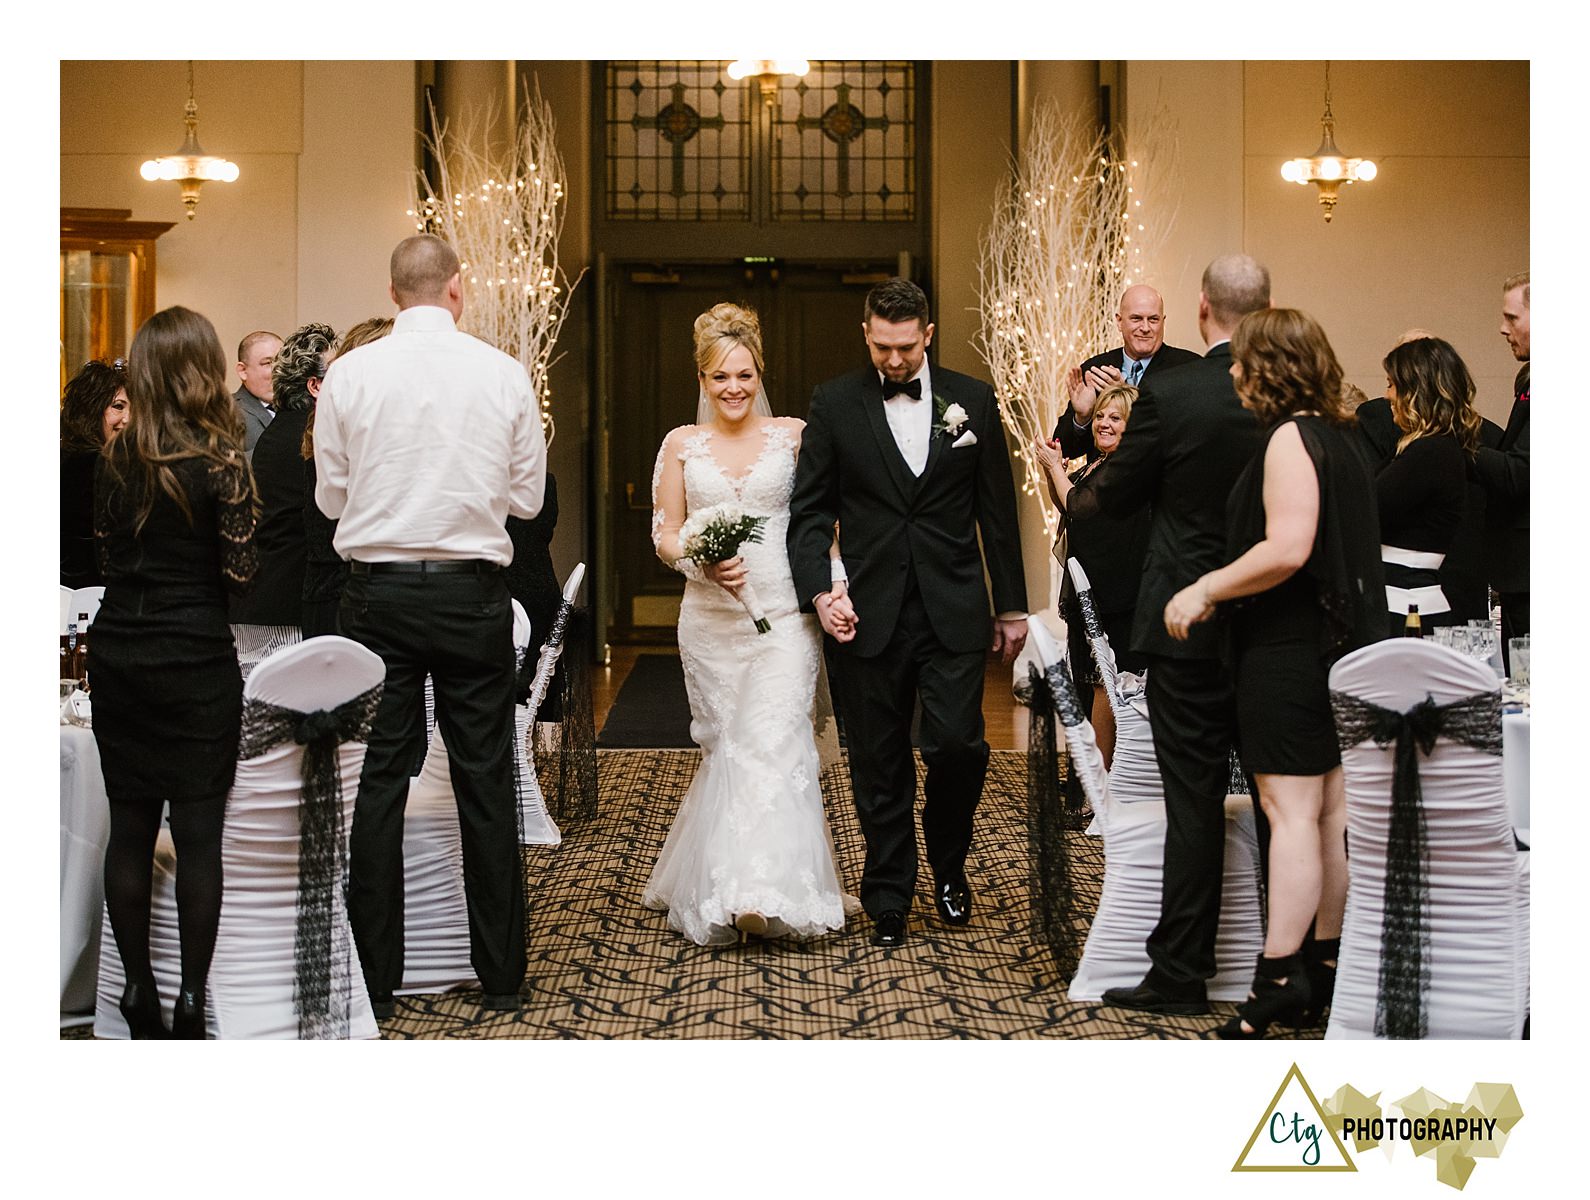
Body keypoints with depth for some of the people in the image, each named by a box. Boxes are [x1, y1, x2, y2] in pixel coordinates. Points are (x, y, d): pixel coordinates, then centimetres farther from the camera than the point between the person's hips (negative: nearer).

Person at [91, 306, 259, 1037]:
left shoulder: (116, 458, 3)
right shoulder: (221, 456, -11)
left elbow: (103, 549, 11)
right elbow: (240, 573, -10)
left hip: (117, 656, 4)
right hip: (194, 661, -4)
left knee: (130, 826, 9)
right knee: (198, 832, 3)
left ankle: (138, 990, 14)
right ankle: (192, 998, 5)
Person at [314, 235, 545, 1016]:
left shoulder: (350, 373, -4)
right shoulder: (504, 374, -3)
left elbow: (331, 497, 4)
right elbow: (527, 497, 4)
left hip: (380, 593, 0)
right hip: (471, 593, 0)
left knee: (378, 782, 5)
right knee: (486, 782, 7)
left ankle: (374, 981, 9)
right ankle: (501, 976, 13)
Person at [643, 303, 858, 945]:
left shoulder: (792, 436, 3)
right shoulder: (681, 445, 7)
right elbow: (664, 534, 7)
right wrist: (703, 561, -12)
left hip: (783, 612, -2)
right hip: (710, 619, 2)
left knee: (775, 744, -12)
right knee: (724, 746, 6)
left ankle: (770, 889, -12)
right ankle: (721, 887, 17)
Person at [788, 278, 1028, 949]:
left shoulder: (973, 400, 6)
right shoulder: (834, 404, 3)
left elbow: (997, 510, 9)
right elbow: (810, 509, 3)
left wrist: (1011, 605, 9)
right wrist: (819, 588, -11)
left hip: (954, 612, 0)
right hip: (869, 614, 0)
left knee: (958, 745, -8)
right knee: (879, 766, 5)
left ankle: (948, 864, 21)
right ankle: (889, 900, 18)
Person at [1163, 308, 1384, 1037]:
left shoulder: (1290, 437, -15)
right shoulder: (1340, 437, 13)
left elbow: (1287, 549, -25)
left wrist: (1205, 590, -16)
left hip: (1291, 648, -9)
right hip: (1343, 642, 9)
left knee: (1290, 810, -10)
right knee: (1333, 807, 11)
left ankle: (1278, 974, -10)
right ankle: (1329, 959, 17)